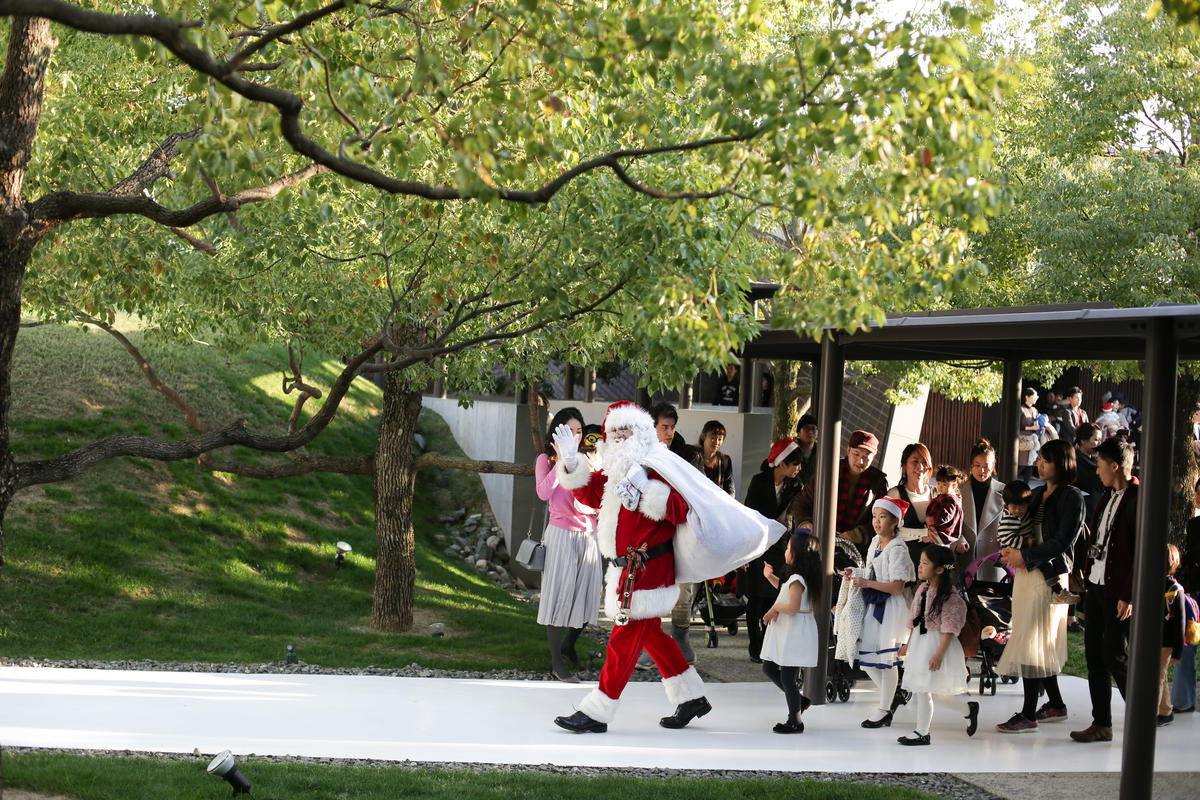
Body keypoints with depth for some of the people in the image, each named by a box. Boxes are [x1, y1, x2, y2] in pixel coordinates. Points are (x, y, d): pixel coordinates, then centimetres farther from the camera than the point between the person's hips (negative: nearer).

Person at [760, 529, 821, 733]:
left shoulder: (797, 579, -20)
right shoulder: (797, 576, 10)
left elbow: (793, 607, -29)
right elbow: (784, 587, 31)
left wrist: (776, 607, -13)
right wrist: (770, 576, 19)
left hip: (795, 632, -10)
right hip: (785, 632, 10)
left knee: (787, 677, -3)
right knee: (768, 669, 16)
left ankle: (795, 721, 5)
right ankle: (798, 700, 24)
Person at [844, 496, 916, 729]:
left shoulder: (897, 550, -15)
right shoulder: (875, 543, 10)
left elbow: (897, 587, -20)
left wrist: (868, 583, -25)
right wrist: (856, 573, 5)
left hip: (890, 608, -8)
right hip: (872, 605, 8)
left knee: (885, 658, -3)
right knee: (866, 659, 8)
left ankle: (884, 710, 6)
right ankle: (890, 696, 25)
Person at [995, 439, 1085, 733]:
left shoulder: (1072, 497, -8)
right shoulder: (1037, 494, 16)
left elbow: (1063, 541, -14)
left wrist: (1025, 555, -15)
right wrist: (1012, 552, 2)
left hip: (1051, 575, -8)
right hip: (1027, 573, 8)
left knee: (1031, 643, -9)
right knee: (1042, 645, 12)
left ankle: (1028, 714, -7)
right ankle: (1055, 705, 23)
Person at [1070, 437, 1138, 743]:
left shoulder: (1139, 499, -14)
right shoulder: (1109, 496, 13)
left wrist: (1131, 596, -18)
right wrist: (1086, 577, 14)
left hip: (1118, 591, -9)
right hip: (1095, 586, 9)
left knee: (1115, 656, -6)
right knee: (1094, 655, 10)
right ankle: (1101, 724, 17)